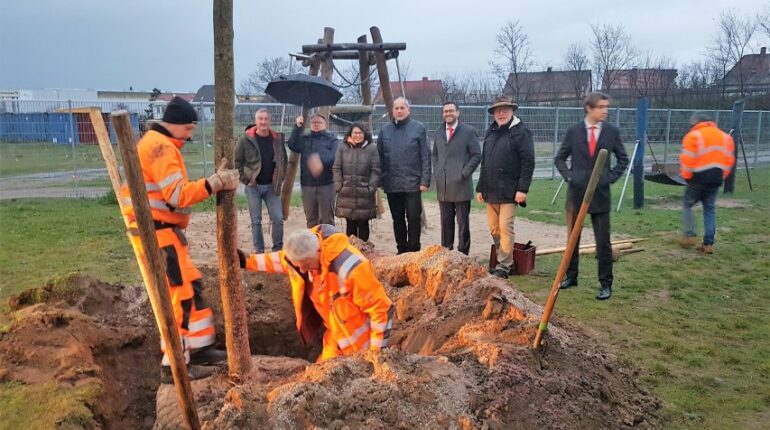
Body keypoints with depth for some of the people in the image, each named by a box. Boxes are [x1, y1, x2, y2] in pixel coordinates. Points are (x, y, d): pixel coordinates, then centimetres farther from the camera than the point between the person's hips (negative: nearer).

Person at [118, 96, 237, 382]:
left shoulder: (156, 144, 19)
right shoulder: (161, 147, -15)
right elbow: (177, 195, -23)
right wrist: (216, 182, -21)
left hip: (163, 230, 11)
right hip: (157, 233, -11)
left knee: (190, 286, 15)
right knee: (178, 295, -6)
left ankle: (198, 348, 25)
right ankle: (174, 366, 3)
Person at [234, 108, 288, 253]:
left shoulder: (277, 139, 1)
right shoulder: (246, 139, -8)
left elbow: (284, 160, 13)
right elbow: (236, 161, -2)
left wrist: (280, 178, 6)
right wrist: (244, 178, -6)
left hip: (272, 186, 2)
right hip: (253, 186, -2)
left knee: (278, 219, -1)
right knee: (256, 220, 6)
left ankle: (278, 249, 14)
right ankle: (259, 251, 15)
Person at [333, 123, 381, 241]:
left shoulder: (372, 148, 1)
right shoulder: (342, 148, 6)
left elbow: (375, 170, -2)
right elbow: (336, 169, 5)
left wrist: (371, 188, -9)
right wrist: (338, 186, -3)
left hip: (364, 193, -1)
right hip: (346, 193, 2)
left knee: (363, 224, 6)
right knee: (350, 224, 8)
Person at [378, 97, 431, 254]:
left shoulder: (419, 128, 0)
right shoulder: (385, 130, 9)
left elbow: (425, 157, -3)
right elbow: (380, 157, 9)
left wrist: (425, 180, -9)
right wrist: (380, 180, 3)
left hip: (412, 183, -3)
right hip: (392, 184, 3)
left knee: (414, 218, 0)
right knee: (397, 219, 12)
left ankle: (413, 251, 9)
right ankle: (401, 251, 23)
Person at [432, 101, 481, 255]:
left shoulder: (469, 131, -1)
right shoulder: (438, 132, 14)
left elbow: (476, 155, -3)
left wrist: (464, 173, -10)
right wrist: (436, 172, 8)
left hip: (461, 185, -4)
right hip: (442, 186, 4)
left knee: (463, 222, 2)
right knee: (446, 221, 9)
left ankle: (463, 254, 9)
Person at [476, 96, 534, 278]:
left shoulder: (521, 132, -6)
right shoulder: (490, 132, 15)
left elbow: (528, 162, -11)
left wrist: (522, 189, -16)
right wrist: (480, 187, 16)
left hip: (509, 191, -7)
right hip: (490, 190, 7)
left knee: (505, 228, -6)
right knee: (494, 229, 10)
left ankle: (504, 266, 2)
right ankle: (504, 260, 24)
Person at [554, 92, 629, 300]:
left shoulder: (612, 132, 1)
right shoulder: (573, 131, 0)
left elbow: (623, 159, 10)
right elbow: (560, 158, 9)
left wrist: (611, 177, -1)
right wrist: (568, 176, -3)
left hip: (600, 194, -1)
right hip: (576, 192, 1)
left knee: (603, 241, 0)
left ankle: (606, 283, 9)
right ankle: (571, 276, 25)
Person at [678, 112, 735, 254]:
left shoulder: (693, 135, -6)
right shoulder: (725, 136, 14)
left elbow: (687, 159, -12)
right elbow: (730, 159, 12)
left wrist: (686, 176, -1)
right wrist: (721, 175, 16)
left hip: (698, 178, -5)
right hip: (716, 179, 5)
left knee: (687, 205, 13)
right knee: (710, 209, 11)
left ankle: (689, 235, 3)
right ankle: (708, 243, 9)